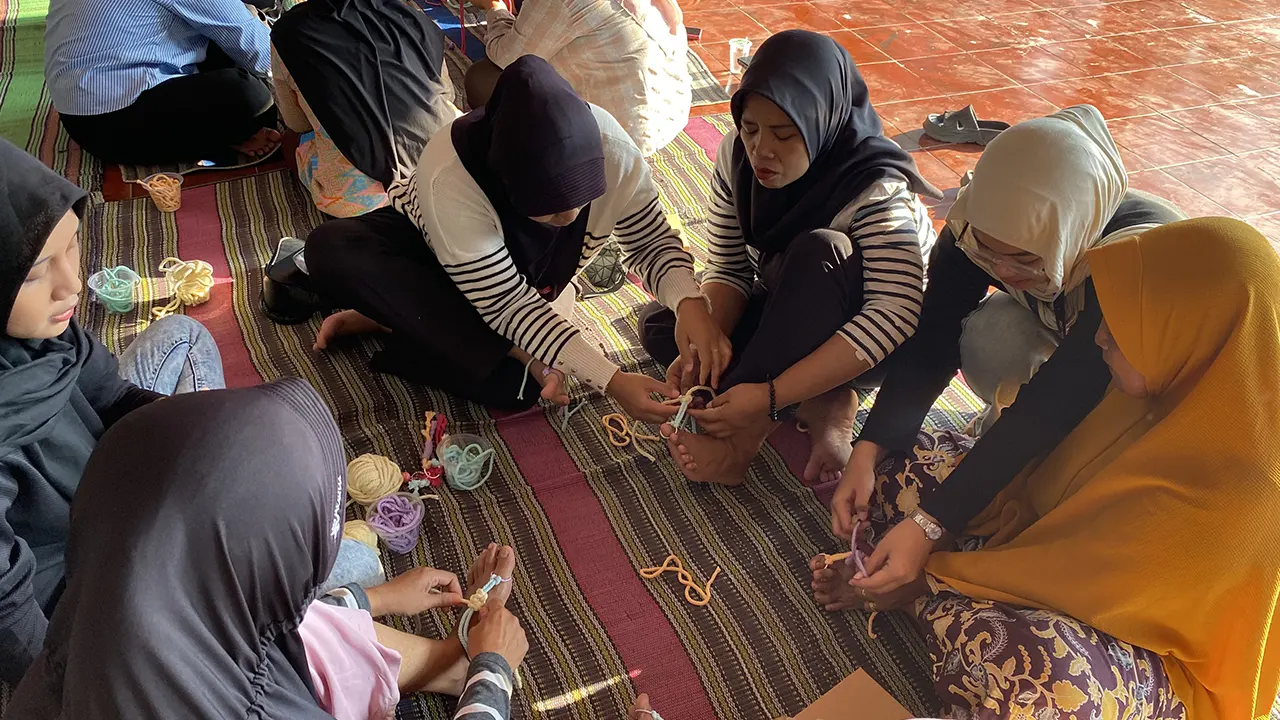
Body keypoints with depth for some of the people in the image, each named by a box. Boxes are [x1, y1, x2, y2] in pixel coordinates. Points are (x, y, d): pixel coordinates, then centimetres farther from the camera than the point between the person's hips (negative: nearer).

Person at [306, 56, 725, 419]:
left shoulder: (611, 148, -31)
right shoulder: (450, 177, -39)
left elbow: (651, 242, -17)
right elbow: (507, 305, -35)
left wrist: (690, 302, -39)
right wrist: (611, 381, -43)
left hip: (531, 279, 1)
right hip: (429, 249, -1)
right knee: (330, 251, -34)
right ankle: (516, 361, -32)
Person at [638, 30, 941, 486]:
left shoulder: (877, 190, -30)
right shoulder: (737, 154, -14)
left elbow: (895, 317, -39)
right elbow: (728, 268, -9)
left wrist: (771, 396, -44)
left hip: (878, 342, -6)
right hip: (791, 319, 6)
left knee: (819, 251, -36)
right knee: (660, 324, -11)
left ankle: (744, 436, -30)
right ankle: (822, 407, -18)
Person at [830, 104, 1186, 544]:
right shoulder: (983, 225, -30)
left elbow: (1051, 405, -43)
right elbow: (932, 341, -26)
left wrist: (931, 521, -45)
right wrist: (867, 452, -38)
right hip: (1057, 334, 3)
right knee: (990, 335, -30)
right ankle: (1008, 417, -1)